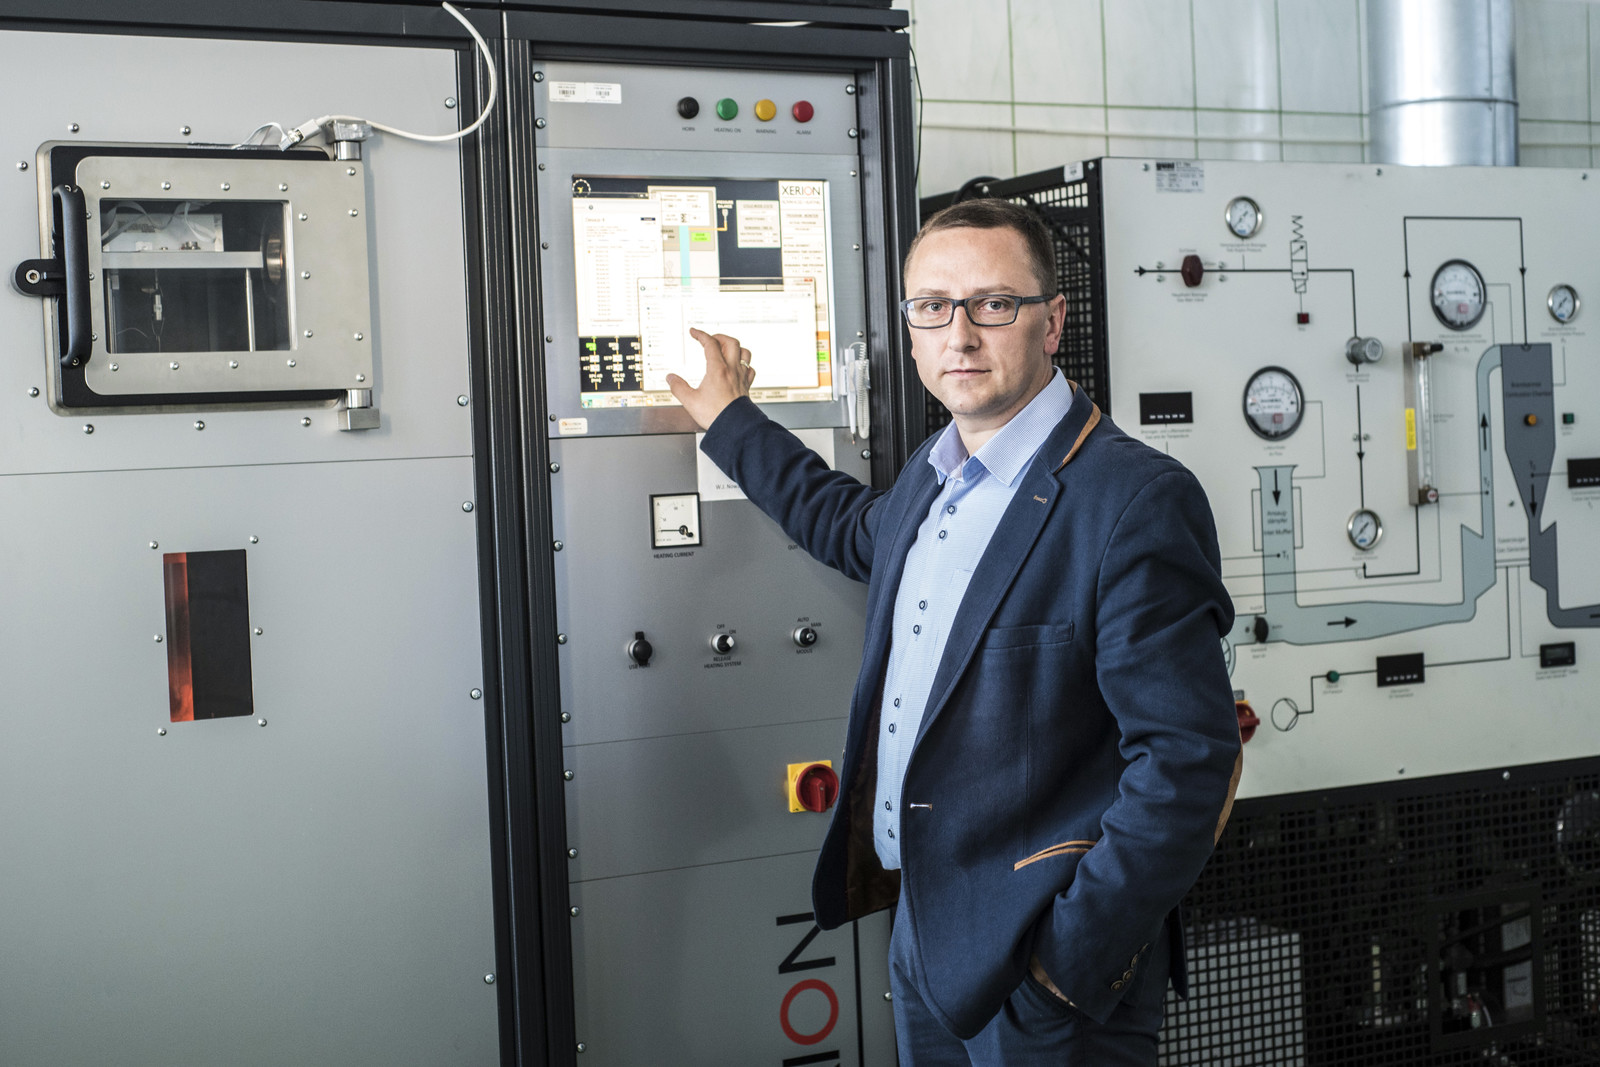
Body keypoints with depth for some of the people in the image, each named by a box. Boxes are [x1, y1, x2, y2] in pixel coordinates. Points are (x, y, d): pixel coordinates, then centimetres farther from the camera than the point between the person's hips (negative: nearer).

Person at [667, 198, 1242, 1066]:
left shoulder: (1139, 500, -19)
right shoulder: (934, 474, 8)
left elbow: (1185, 758, -22)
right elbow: (860, 531, 32)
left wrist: (1071, 964, -22)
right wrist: (731, 421, 35)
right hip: (923, 929, 8)